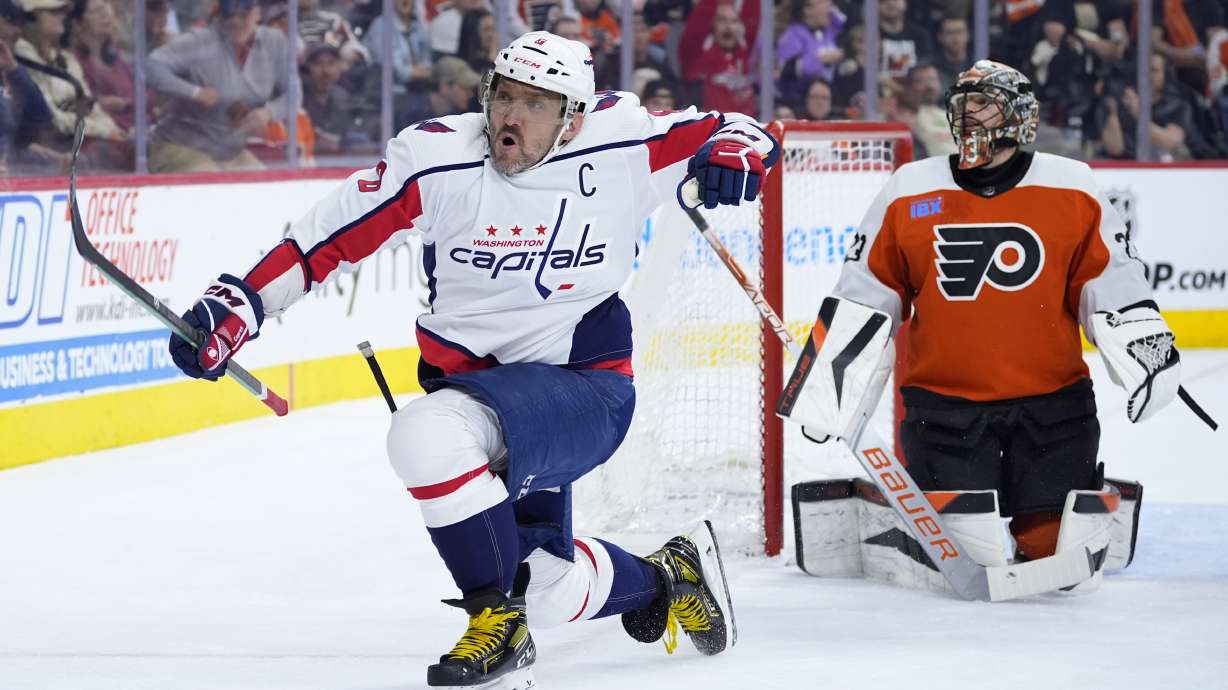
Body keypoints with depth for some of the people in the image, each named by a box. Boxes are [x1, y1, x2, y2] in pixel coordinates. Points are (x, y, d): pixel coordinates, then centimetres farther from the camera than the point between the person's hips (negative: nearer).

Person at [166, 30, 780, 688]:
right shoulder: (436, 158, -12)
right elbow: (327, 237, -9)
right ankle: (664, 584, 43)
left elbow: (735, 133, 2)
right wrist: (237, 303, -18)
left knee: (426, 433, -31)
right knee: (546, 585, 11)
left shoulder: (619, 143, -12)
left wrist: (733, 150, -22)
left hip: (587, 390, -4)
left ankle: (498, 622, -14)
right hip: (472, 381, 4)